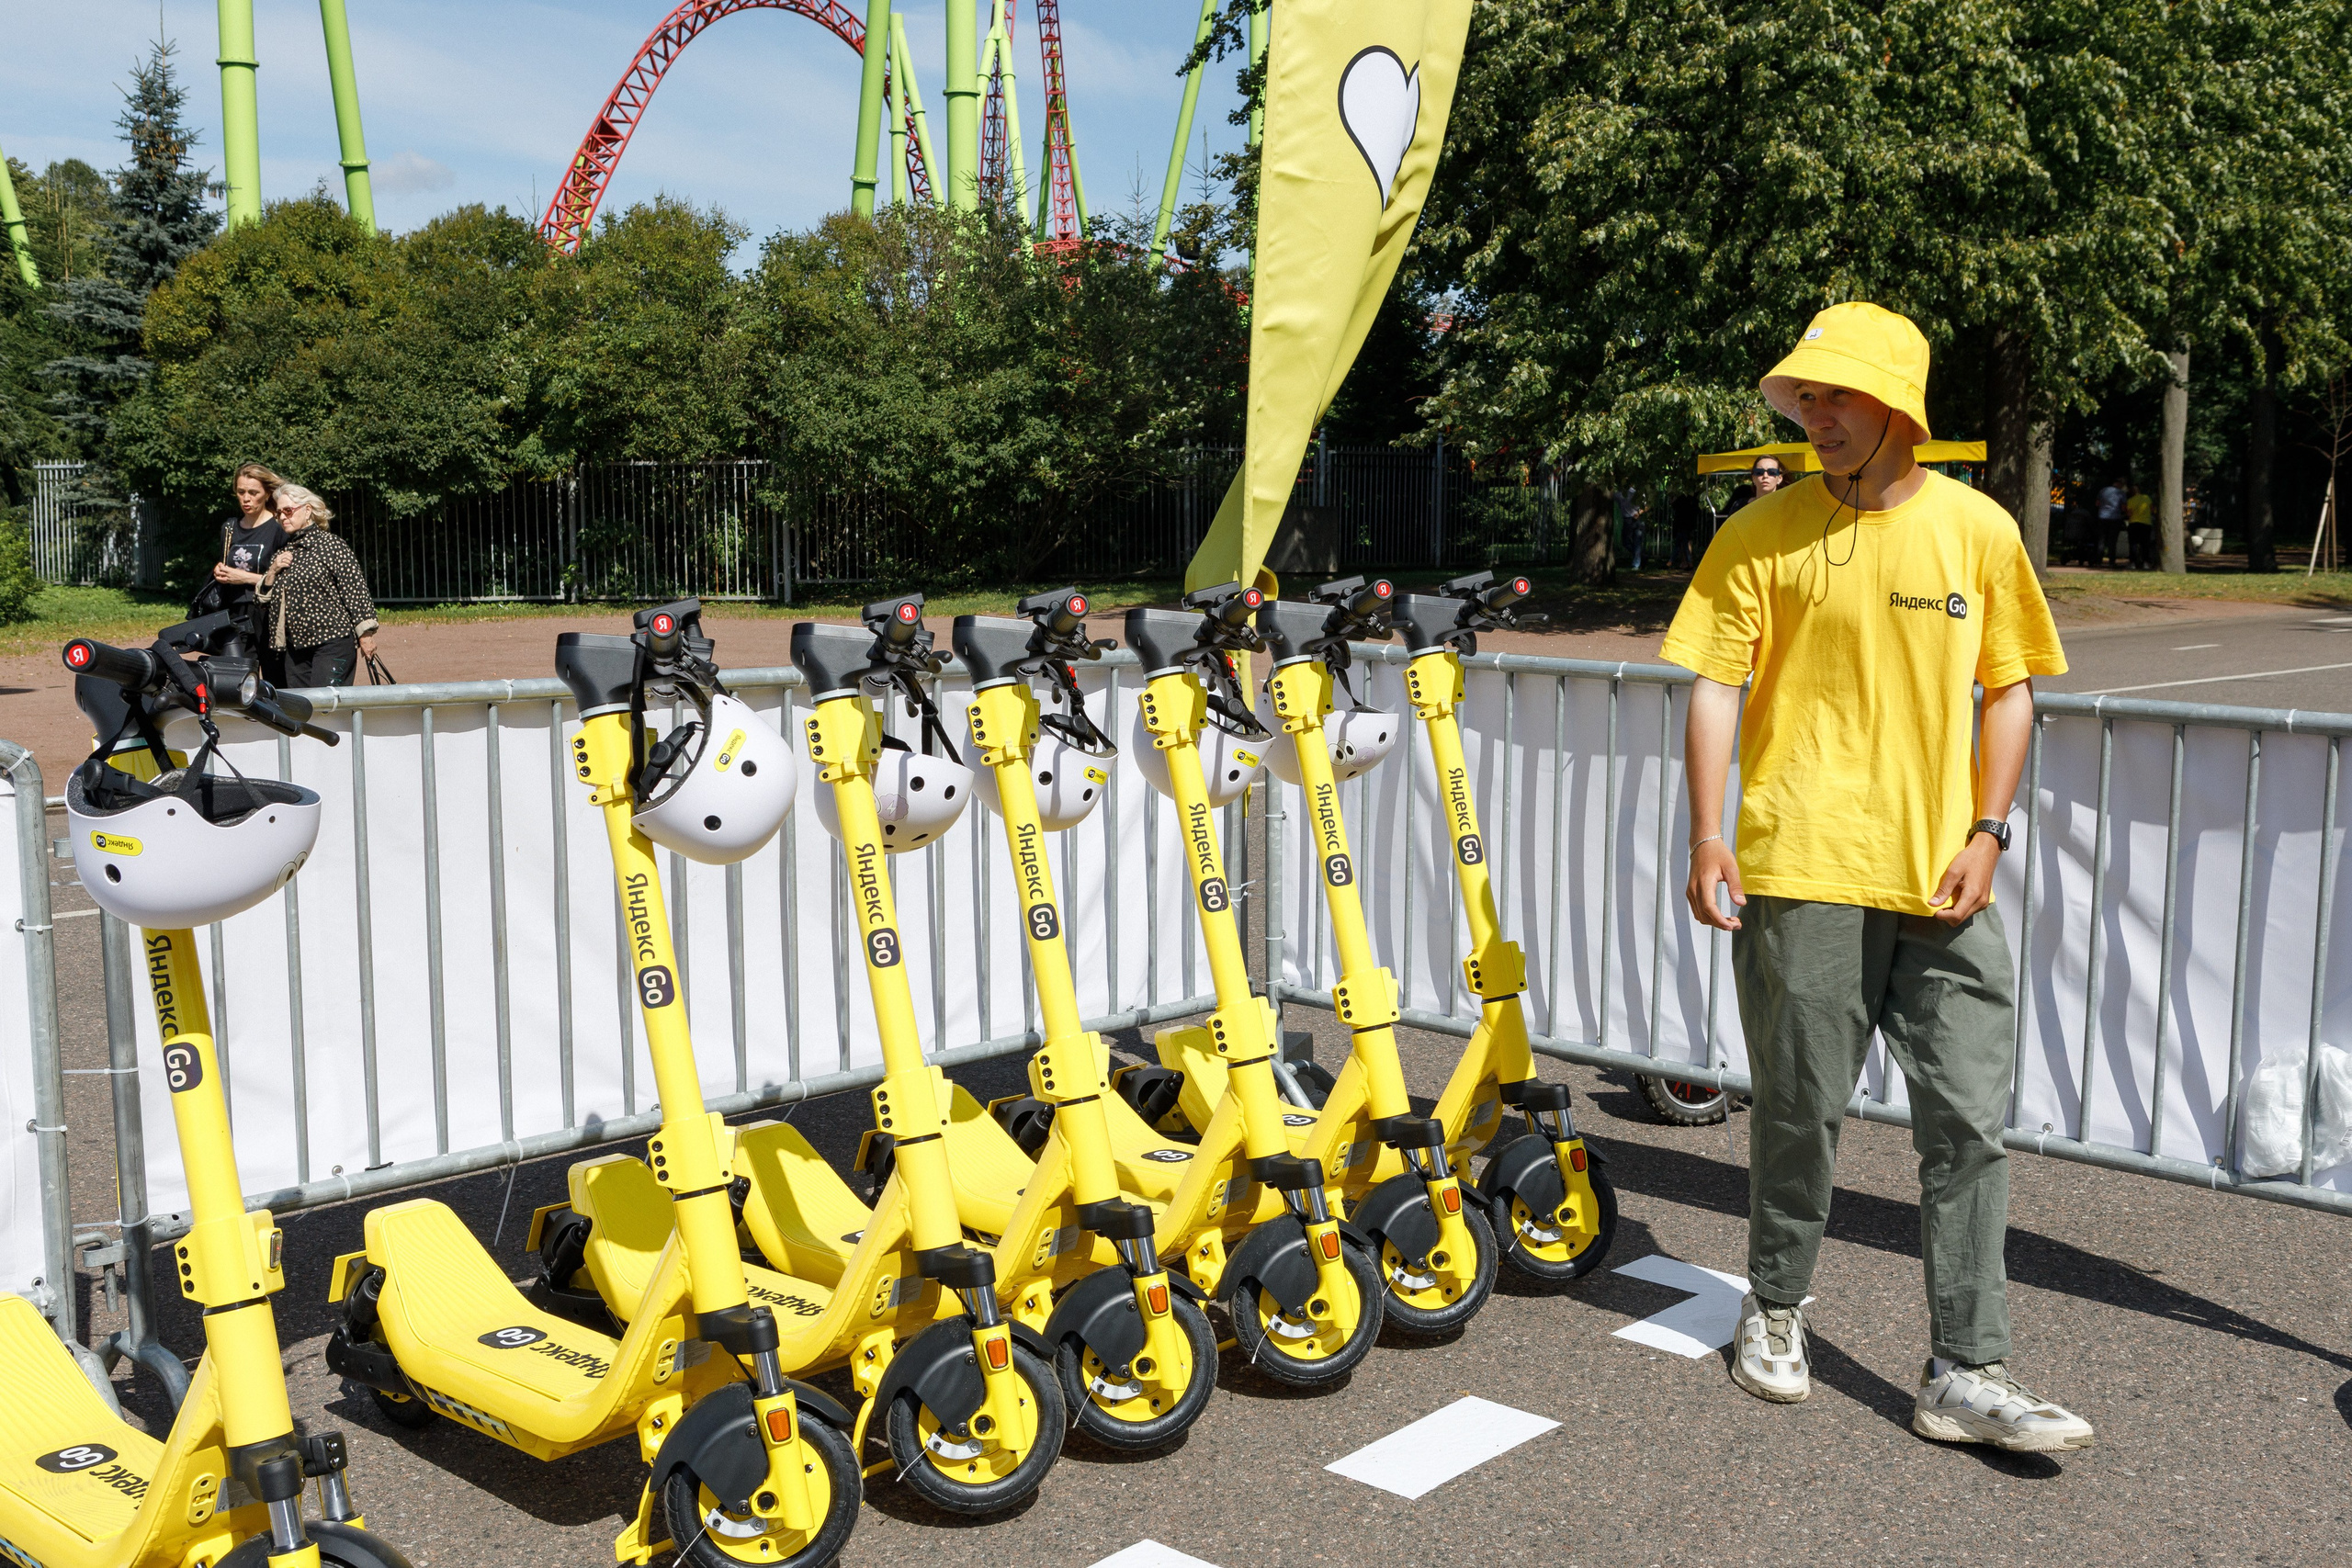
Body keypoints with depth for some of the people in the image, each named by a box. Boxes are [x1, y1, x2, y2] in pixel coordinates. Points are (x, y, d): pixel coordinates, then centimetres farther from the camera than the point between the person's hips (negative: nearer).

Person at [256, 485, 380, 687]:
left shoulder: (333, 546, -3)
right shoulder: (284, 553, 17)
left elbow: (355, 591, -8)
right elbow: (265, 598, 19)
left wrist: (365, 635, -13)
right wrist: (272, 572, 1)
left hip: (332, 642, -7)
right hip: (295, 646, 7)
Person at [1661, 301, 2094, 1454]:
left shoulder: (1977, 530, 5)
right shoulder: (1764, 534, 0)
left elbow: (2010, 687, 10)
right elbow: (1714, 686, 0)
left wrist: (1986, 831, -1)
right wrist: (1708, 836, -9)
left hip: (1942, 878, 2)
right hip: (1803, 869, -2)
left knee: (1969, 1121, 2)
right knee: (1801, 1107, 7)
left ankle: (1965, 1374, 12)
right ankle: (1774, 1311, 29)